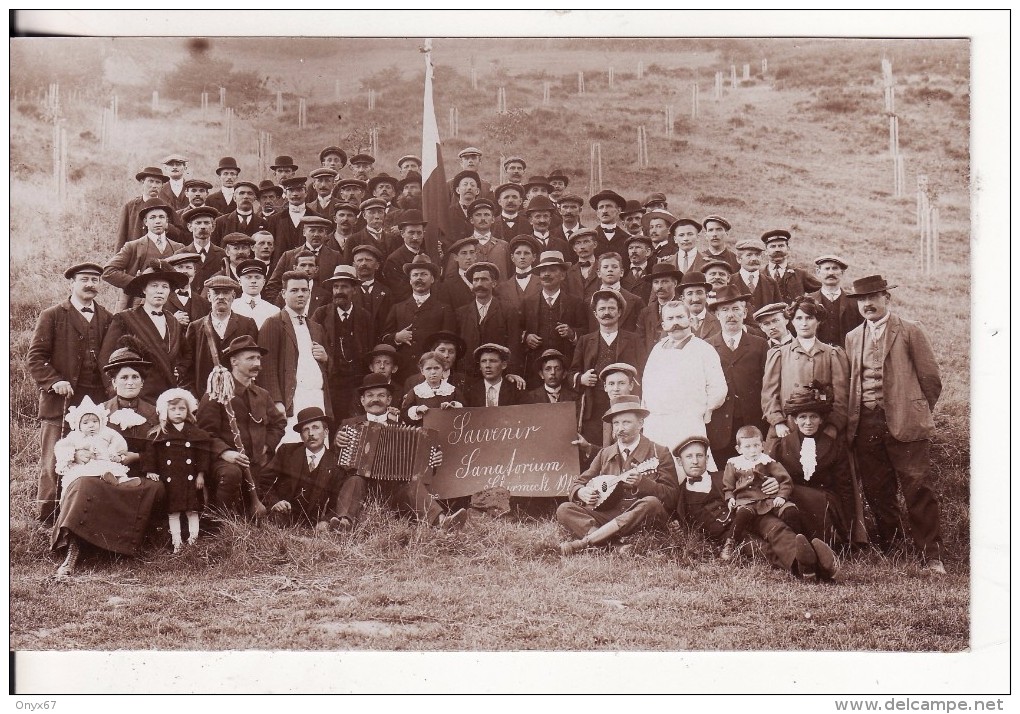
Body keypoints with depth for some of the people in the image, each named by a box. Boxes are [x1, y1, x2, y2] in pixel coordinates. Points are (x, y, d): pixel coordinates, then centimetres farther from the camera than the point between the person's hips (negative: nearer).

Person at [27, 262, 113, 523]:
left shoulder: (107, 319, 16)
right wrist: (54, 381, -13)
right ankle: (47, 518, 4)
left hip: (98, 403, 3)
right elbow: (35, 357, 1)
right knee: (53, 464, -3)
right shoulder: (52, 316, 6)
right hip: (60, 403, -3)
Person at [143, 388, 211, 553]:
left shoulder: (195, 433, 3)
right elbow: (151, 453, 5)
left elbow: (203, 454, 2)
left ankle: (193, 539, 10)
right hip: (170, 481, 0)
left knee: (192, 510, 2)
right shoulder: (159, 434, 3)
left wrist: (201, 474, -3)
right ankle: (177, 542, 6)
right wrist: (150, 471, -4)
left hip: (191, 479, 0)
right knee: (173, 512, 2)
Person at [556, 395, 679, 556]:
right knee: (564, 510, -15)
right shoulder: (605, 454, 15)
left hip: (641, 519, -3)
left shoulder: (659, 453, 4)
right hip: (607, 515, 3)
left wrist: (641, 482, -20)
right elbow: (577, 483, 18)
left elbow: (672, 496, -5)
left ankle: (584, 541, -37)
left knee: (651, 504, -36)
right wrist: (582, 492, -7)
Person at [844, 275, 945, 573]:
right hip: (865, 424, 5)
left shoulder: (910, 331, 1)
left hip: (904, 423, -5)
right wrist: (853, 417, 9)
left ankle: (931, 555, -2)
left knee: (917, 488, -7)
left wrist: (918, 414, 6)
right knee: (876, 491, 7)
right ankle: (888, 546, 21)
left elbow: (931, 378, 2)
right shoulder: (852, 338, 15)